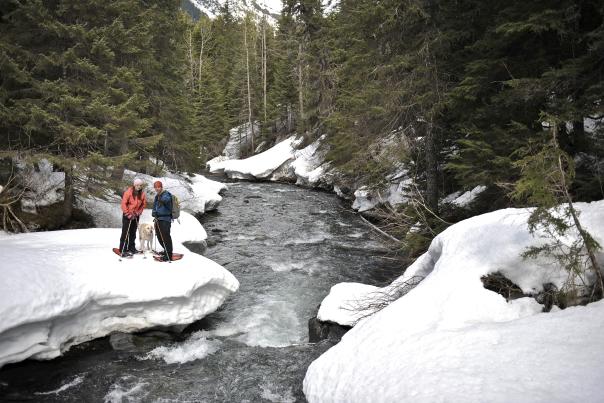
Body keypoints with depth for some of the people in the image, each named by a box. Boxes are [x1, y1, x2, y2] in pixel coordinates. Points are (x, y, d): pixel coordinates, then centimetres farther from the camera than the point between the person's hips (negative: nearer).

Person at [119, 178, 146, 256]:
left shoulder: (142, 194, 1)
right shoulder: (129, 192, -13)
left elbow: (144, 204, 9)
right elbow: (124, 203, -13)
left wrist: (138, 212, -2)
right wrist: (127, 213, -15)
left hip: (136, 215, 5)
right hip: (127, 215, -5)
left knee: (133, 233, 12)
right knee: (125, 232, -6)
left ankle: (131, 248, 21)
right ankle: (123, 249, -4)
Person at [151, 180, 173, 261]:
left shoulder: (166, 194, -7)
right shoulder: (157, 197, 19)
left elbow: (166, 199, -31)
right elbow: (155, 206, 18)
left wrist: (163, 200, -50)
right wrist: (154, 212, 0)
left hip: (165, 218, -9)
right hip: (158, 218, 9)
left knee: (165, 236, -12)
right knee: (159, 236, 15)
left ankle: (168, 255, -8)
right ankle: (166, 251, 31)